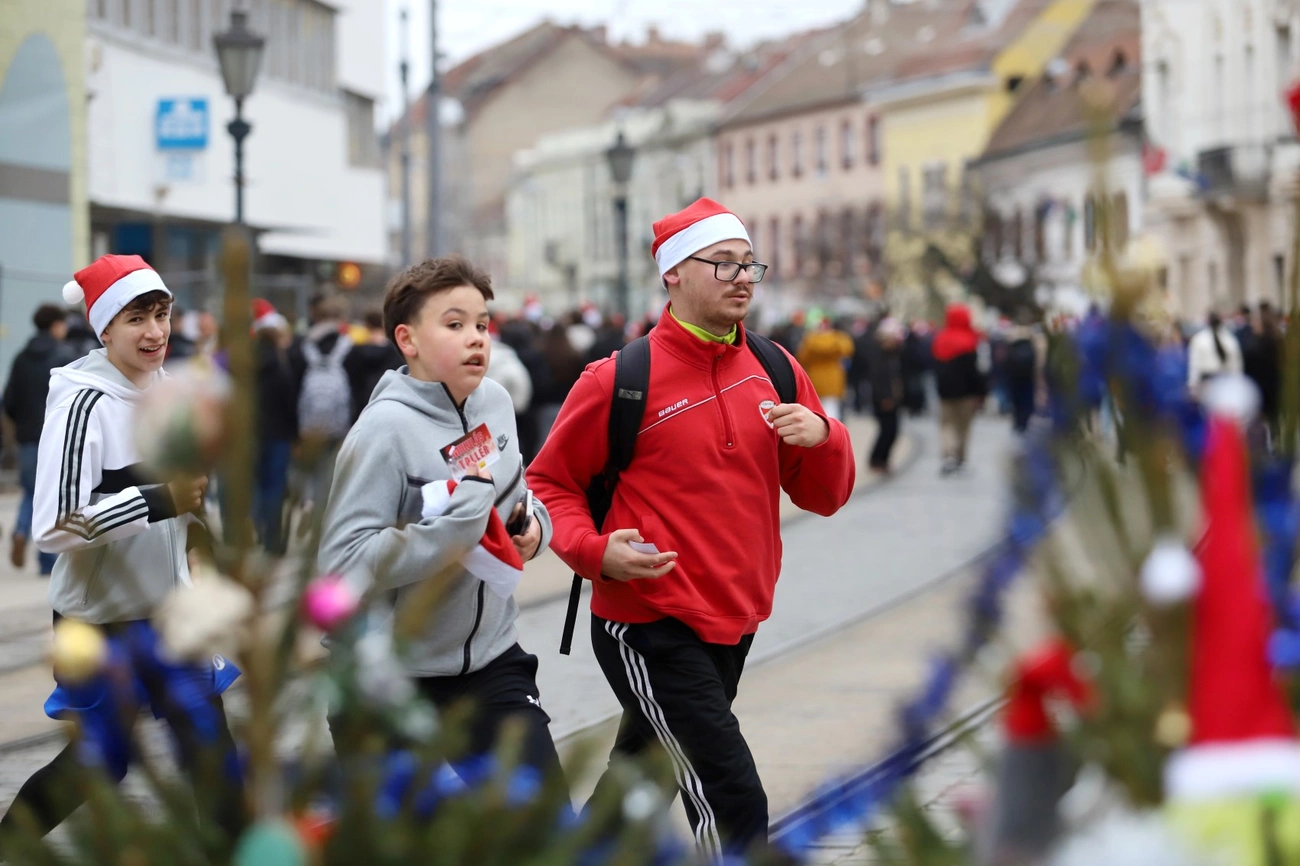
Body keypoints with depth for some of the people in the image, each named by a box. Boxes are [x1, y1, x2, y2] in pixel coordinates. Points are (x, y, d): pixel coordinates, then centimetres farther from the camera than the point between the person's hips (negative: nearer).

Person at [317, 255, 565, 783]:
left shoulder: (495, 402, 2)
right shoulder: (385, 428, -19)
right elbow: (344, 561, -26)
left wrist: (534, 526, -2)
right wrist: (458, 521, -30)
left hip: (492, 657, 5)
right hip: (391, 677, -5)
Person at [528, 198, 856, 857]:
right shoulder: (621, 379, -10)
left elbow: (823, 497, 11)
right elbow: (548, 483, -1)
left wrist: (822, 438, -10)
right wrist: (594, 549, -18)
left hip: (734, 625, 6)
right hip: (649, 628, -6)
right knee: (735, 807, -15)